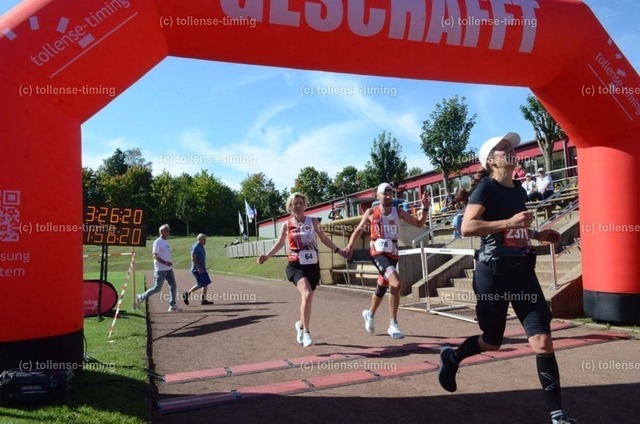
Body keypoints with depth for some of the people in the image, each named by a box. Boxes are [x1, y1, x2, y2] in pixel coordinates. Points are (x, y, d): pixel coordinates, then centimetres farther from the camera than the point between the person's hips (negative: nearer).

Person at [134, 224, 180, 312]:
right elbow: (155, 256, -18)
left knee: (173, 286, 3)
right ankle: (140, 297, 14)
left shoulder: (166, 242, 14)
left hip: (168, 269, 8)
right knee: (157, 288, -3)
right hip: (161, 269, -8)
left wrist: (169, 263, 17)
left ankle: (172, 306, 7)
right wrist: (165, 263, -28)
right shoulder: (158, 242, -12)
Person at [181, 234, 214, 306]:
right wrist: (198, 268, -23)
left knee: (206, 284, 5)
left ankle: (204, 300, 9)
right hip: (197, 270, -9)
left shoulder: (201, 247, 14)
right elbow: (193, 259, -21)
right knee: (200, 285, -8)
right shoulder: (195, 247, -15)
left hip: (202, 269, 9)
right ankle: (186, 294, 6)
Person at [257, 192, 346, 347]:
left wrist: (339, 251, 7)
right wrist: (266, 256, 1)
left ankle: (301, 325, 39)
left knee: (308, 298, 11)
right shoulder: (286, 225, 1)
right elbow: (280, 243, 12)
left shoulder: (313, 221, 3)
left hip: (312, 265, 3)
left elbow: (324, 239, 12)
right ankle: (306, 332, -15)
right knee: (307, 294, -25)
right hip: (295, 265, -2)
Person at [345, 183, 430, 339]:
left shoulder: (398, 211, 4)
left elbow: (419, 224, 3)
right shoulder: (371, 212, 0)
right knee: (396, 284, -25)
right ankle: (393, 325, -14)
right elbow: (359, 230, 11)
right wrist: (350, 245, 0)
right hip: (378, 253, -4)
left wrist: (425, 208, -11)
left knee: (382, 287, 17)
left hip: (392, 253, 4)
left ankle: (370, 314, 45)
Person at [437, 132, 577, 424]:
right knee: (492, 342, 7)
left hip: (523, 271, 6)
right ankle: (451, 357, 36)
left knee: (543, 341, -3)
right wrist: (510, 222, -28)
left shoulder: (519, 190, 14)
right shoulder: (486, 188, -9)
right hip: (493, 273, -6)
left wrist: (537, 234, 13)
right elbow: (467, 227, -23)